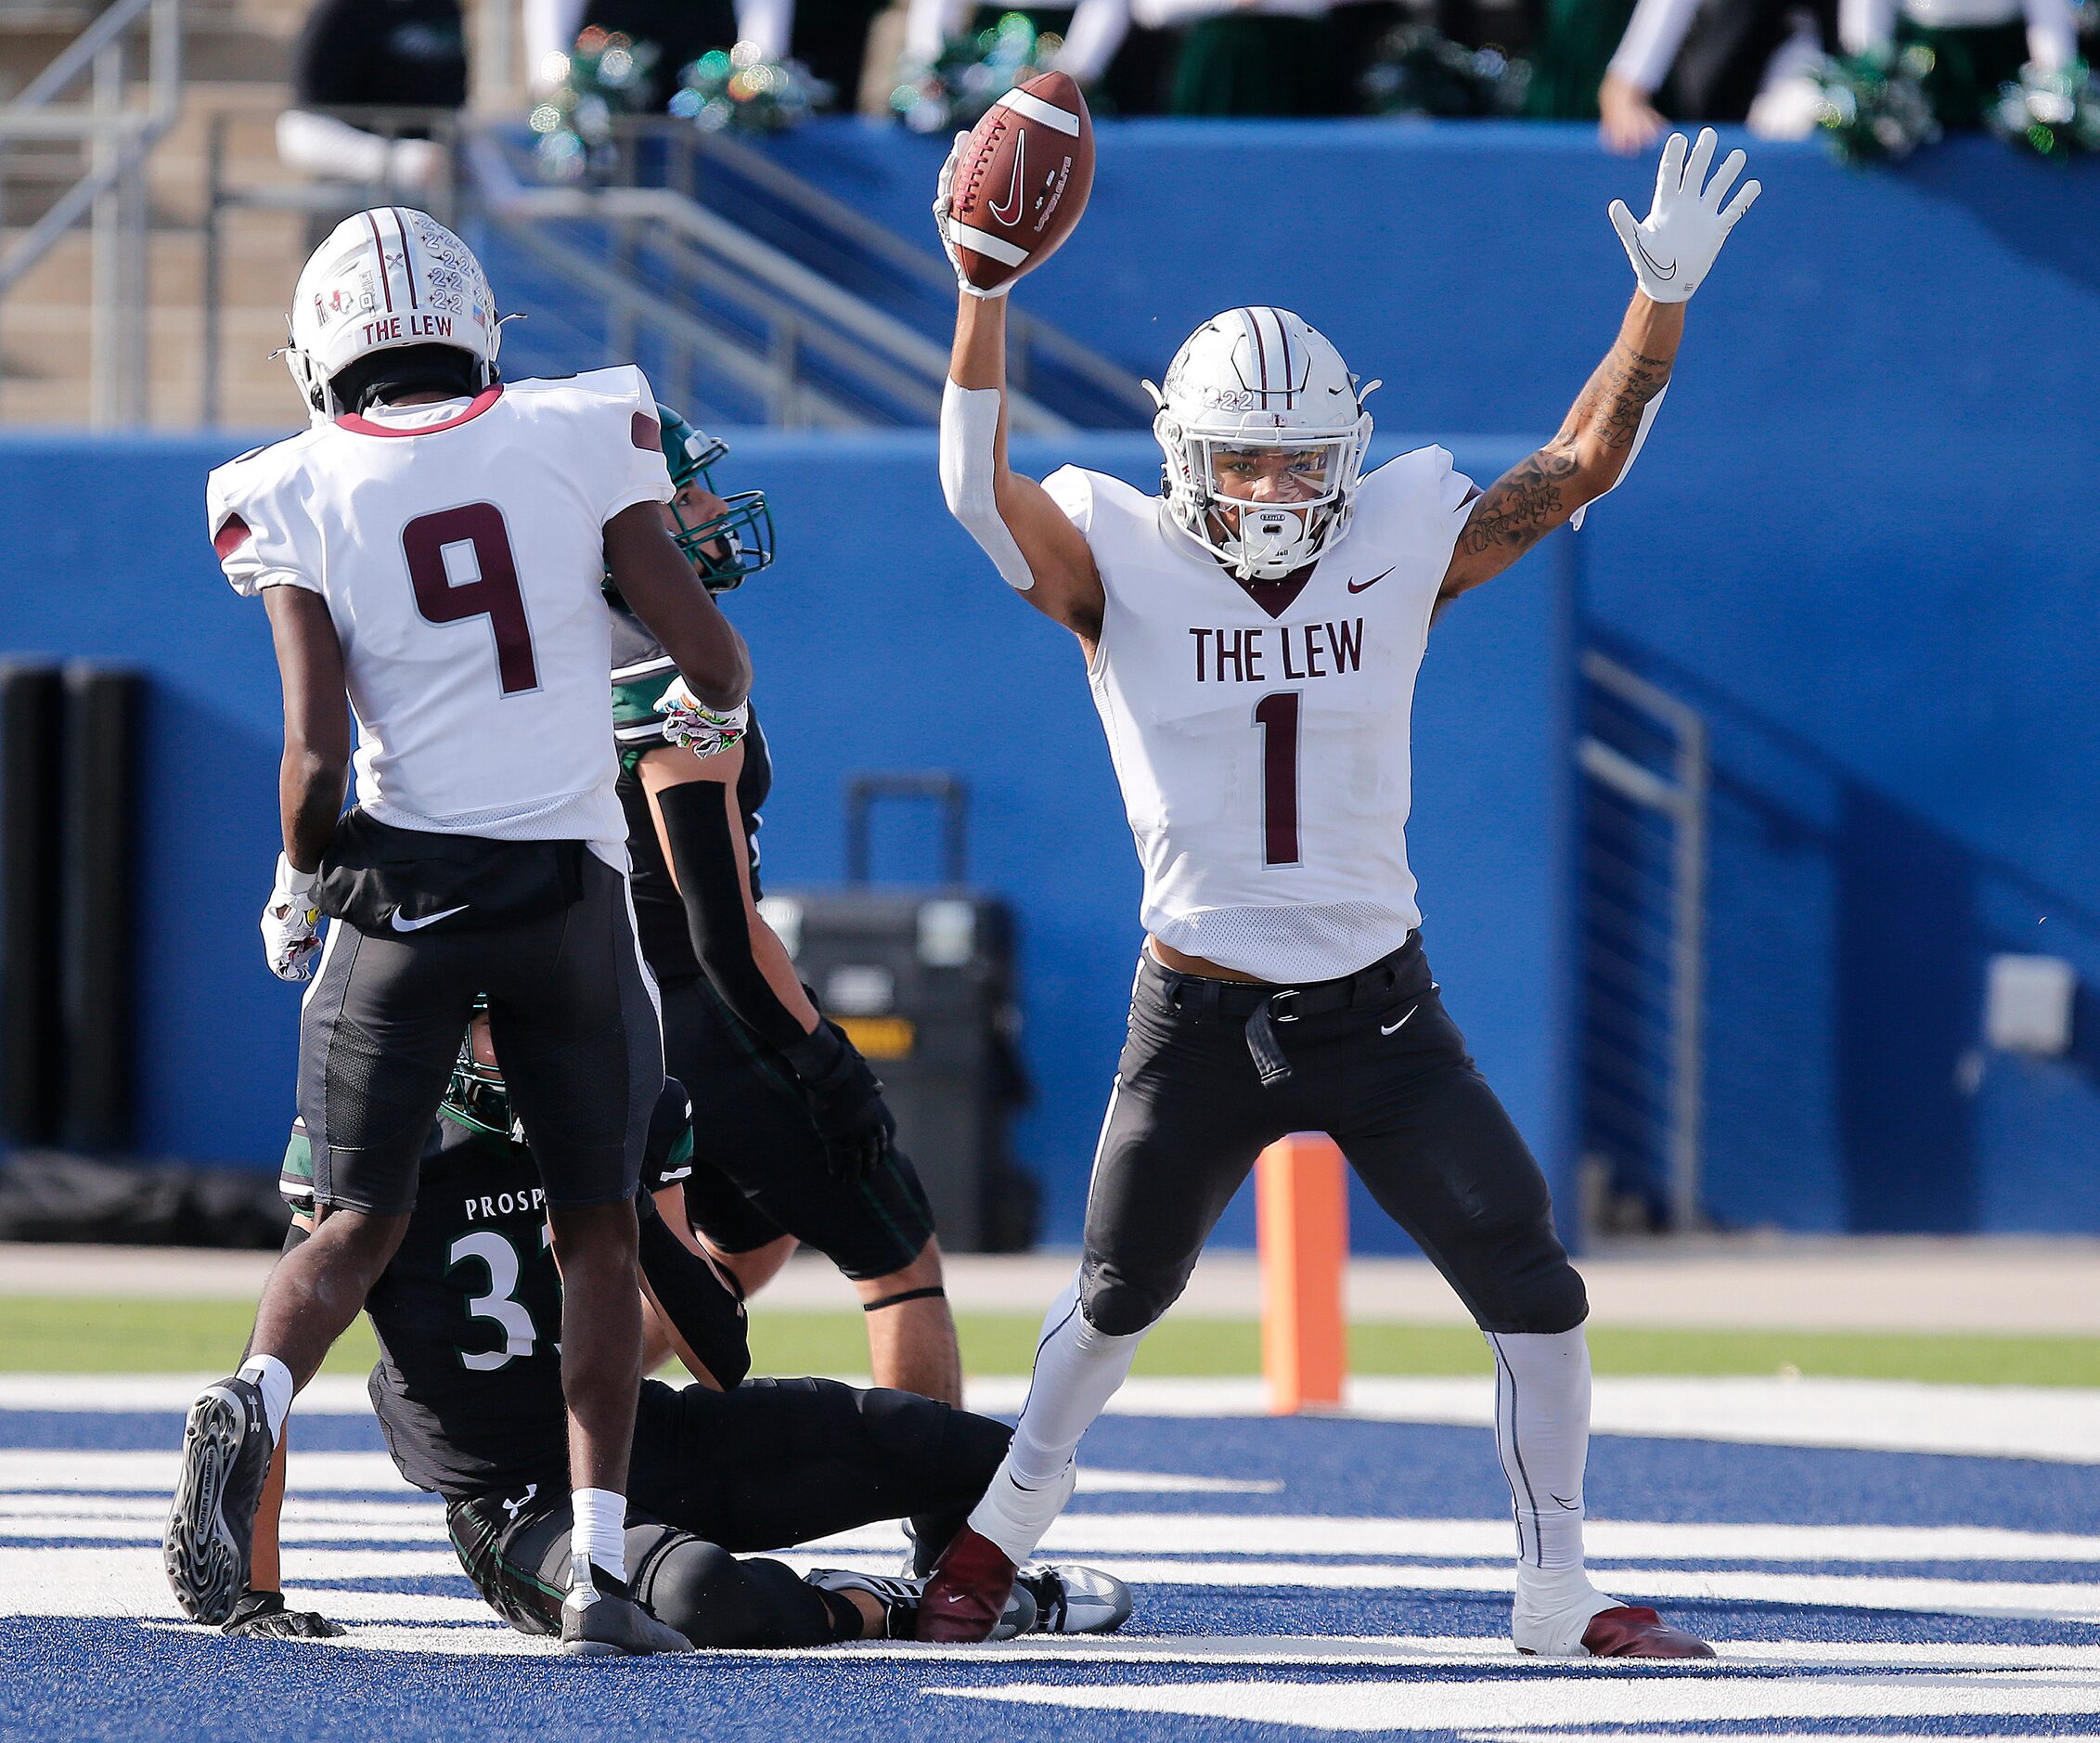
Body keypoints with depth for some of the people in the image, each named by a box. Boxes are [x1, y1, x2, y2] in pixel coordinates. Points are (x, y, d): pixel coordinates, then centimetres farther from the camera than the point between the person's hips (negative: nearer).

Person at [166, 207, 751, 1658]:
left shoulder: (297, 496, -3)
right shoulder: (578, 438, -2)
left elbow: (320, 750, -9)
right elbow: (717, 668, -1)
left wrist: (296, 886, 10)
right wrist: (715, 687, 22)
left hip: (401, 880, 0)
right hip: (572, 883, 0)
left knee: (360, 1220, 8)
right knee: (597, 1231, 11)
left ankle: (253, 1403, -22)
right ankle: (600, 1568, 4)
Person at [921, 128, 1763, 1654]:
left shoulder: (1400, 549, -1)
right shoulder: (1122, 569, -8)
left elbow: (1580, 466, -1)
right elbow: (980, 488, -23)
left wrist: (1663, 302, -14)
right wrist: (985, 290, -36)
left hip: (1380, 1010, 2)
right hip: (1202, 1016, -2)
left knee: (1533, 1293, -4)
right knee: (1118, 1299, 13)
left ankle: (1559, 1597, 8)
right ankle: (1006, 1526, 37)